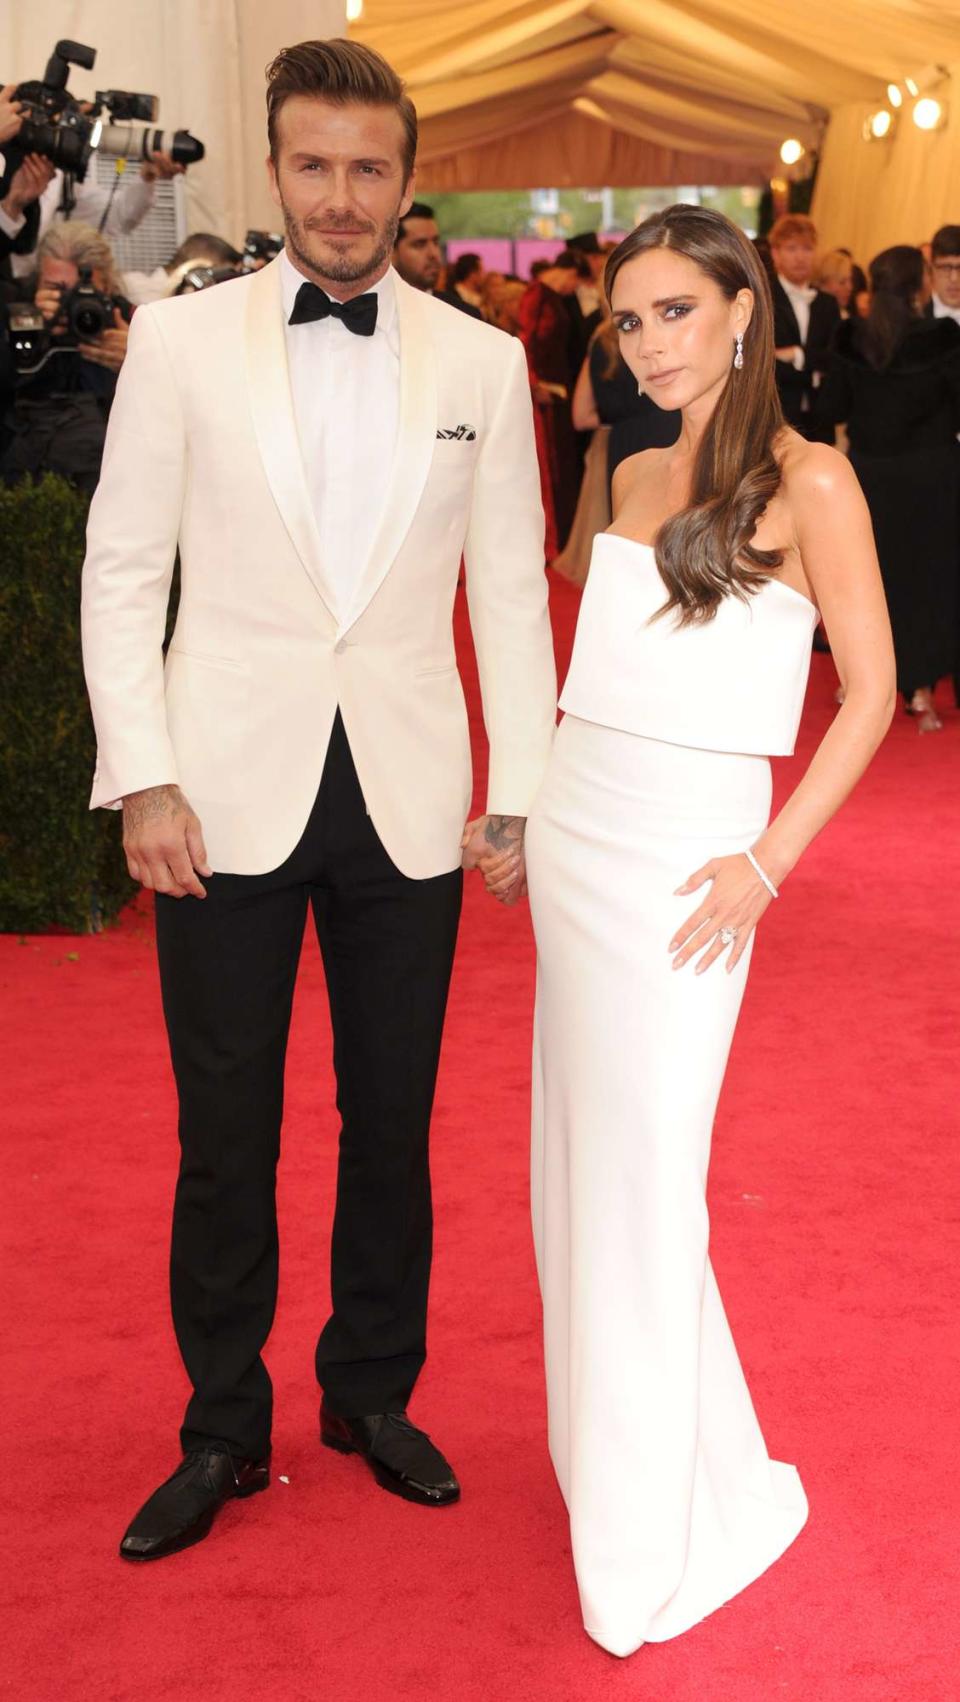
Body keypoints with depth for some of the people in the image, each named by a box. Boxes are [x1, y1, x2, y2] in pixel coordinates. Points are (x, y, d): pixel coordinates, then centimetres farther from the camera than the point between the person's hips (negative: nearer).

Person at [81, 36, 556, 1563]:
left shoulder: (481, 362, 4)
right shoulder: (181, 340, 0)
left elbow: (511, 589, 6)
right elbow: (122, 568, 1)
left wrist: (520, 795, 1)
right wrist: (145, 777, -7)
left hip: (408, 803, 1)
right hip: (230, 800, -1)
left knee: (392, 1118, 12)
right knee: (226, 1134, 7)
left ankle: (373, 1392, 31)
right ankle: (224, 1429, 23)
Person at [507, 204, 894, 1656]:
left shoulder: (809, 482, -8)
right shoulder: (637, 477, 12)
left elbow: (870, 691, -8)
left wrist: (767, 864, -14)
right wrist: (523, 814, 11)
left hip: (682, 855, -7)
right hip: (573, 832, 7)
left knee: (642, 1177, -3)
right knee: (578, 1156, 11)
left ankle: (661, 1532, 12)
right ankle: (603, 1442, 28)